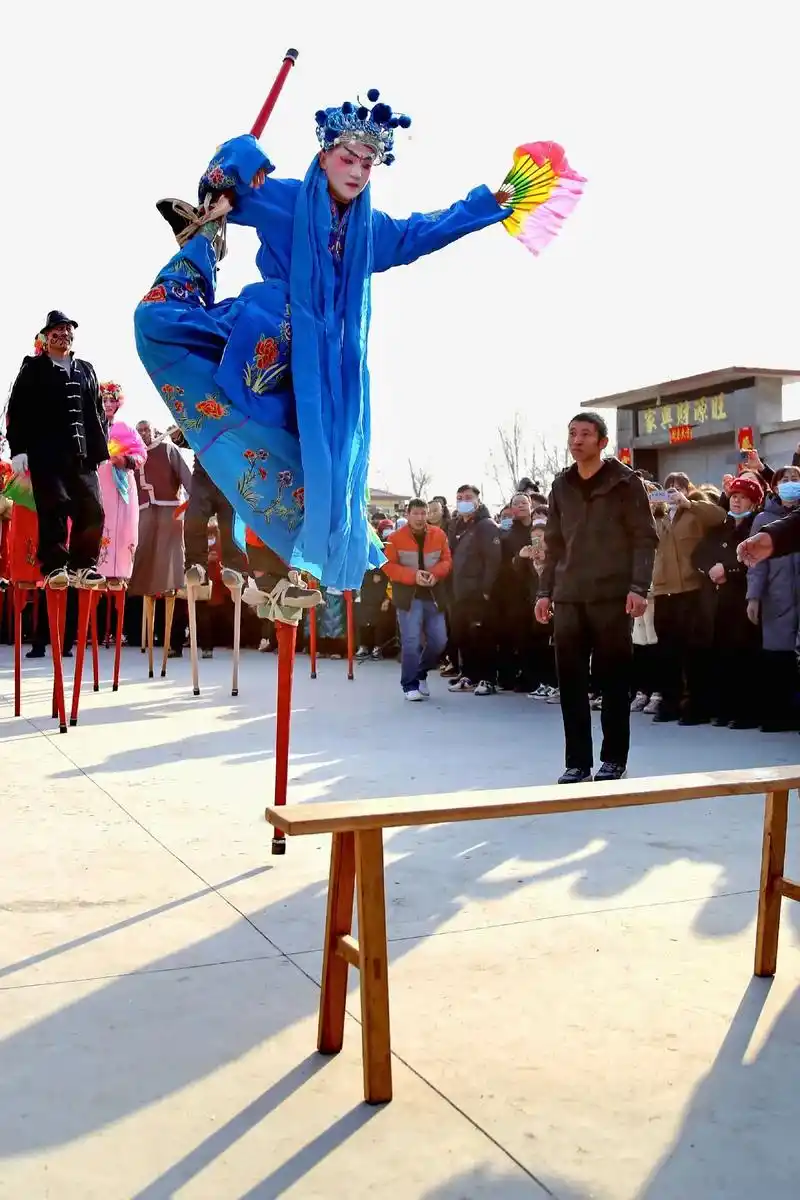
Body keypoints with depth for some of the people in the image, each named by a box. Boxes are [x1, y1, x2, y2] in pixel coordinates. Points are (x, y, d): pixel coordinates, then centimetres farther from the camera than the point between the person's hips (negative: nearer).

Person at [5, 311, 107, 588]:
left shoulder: (85, 370, 21)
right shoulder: (33, 368, 10)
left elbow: (97, 413, 20)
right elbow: (17, 410, 2)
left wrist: (100, 449, 10)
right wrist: (18, 449, -8)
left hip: (82, 453, 4)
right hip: (46, 453, -4)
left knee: (92, 511, -3)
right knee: (54, 509, -9)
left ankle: (82, 566, 6)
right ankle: (55, 567, -6)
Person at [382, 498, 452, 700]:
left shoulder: (439, 535, 4)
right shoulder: (395, 537, -4)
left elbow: (447, 561, 6)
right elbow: (388, 565, -6)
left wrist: (435, 573, -15)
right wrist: (413, 575, -19)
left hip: (433, 595, 4)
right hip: (408, 595, -3)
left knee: (439, 640, 5)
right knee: (411, 641, -8)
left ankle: (421, 672, 29)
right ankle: (410, 685, 2)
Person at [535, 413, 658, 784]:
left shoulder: (625, 481, 0)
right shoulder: (561, 486, 13)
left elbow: (645, 538, -4)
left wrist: (638, 587, -14)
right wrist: (545, 590, 8)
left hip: (612, 596, -4)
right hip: (568, 598, 4)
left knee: (613, 679, 3)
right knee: (570, 681, 3)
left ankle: (614, 758, 15)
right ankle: (577, 760, 11)